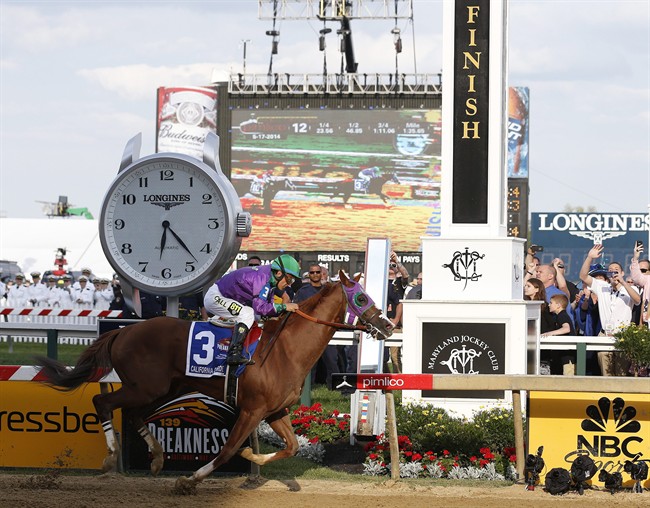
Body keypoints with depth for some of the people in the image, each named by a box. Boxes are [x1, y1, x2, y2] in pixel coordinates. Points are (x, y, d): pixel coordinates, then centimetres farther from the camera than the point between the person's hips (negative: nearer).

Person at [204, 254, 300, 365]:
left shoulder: (269, 279, 4)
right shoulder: (262, 277, -26)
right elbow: (260, 307, -31)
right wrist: (283, 307, -26)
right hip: (215, 297, -10)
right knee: (247, 314, -25)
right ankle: (234, 354, -29)